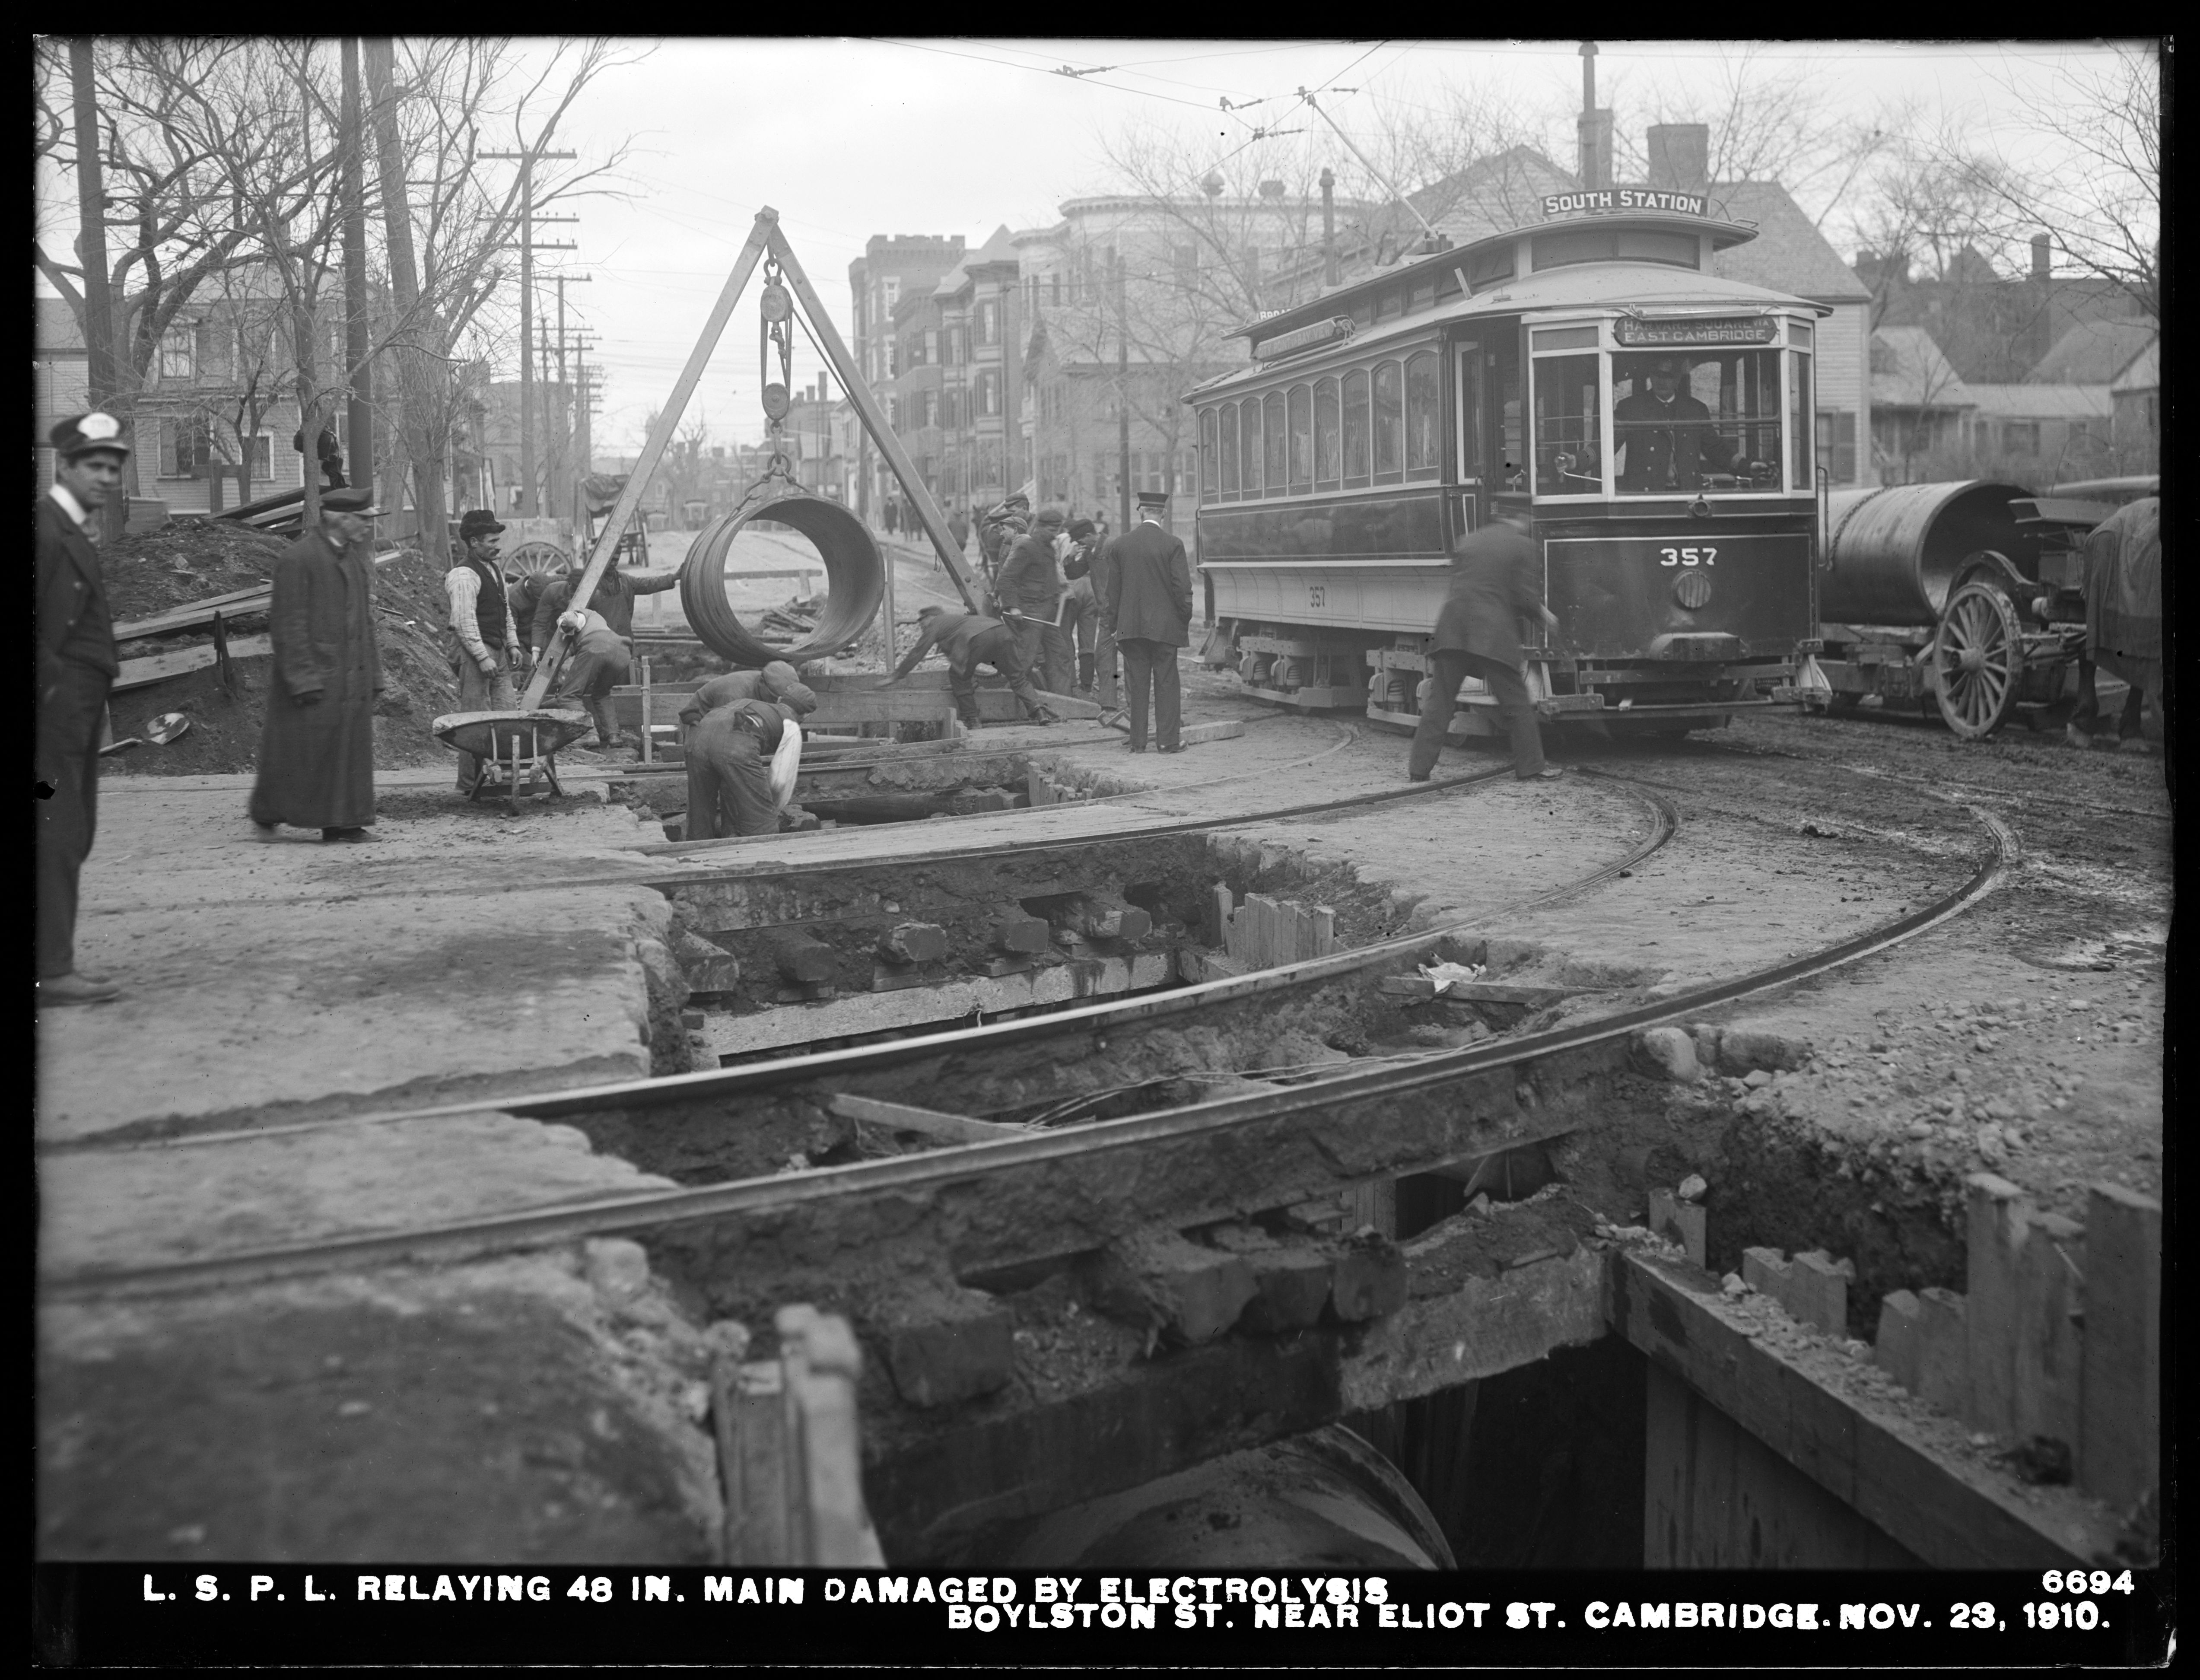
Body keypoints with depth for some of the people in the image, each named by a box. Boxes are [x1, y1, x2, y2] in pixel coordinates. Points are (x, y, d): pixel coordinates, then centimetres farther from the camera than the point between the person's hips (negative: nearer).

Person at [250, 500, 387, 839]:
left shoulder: (355, 558, 14)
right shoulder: (298, 559, -11)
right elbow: (288, 625, -14)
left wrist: (373, 673, 15)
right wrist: (304, 679, -19)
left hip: (352, 679, 8)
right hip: (312, 680, -7)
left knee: (351, 750, 5)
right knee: (299, 752, -1)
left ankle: (341, 823, 10)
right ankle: (267, 814, 15)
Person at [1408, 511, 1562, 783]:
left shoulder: (1467, 540, 17)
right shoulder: (1523, 546, 3)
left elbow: (1458, 581, 17)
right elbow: (1524, 595, -3)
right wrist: (1543, 613, 15)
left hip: (1453, 627, 4)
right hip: (1493, 632, -4)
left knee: (1439, 701, 6)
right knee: (1515, 702, 7)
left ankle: (1419, 767, 4)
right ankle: (1531, 766, 13)